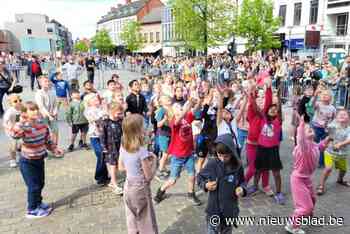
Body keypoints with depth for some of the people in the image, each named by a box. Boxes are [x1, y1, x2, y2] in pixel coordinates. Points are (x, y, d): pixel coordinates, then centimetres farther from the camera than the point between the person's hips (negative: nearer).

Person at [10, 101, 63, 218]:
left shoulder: (43, 125, -3)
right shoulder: (24, 127, -22)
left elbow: (48, 140, 9)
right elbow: (14, 134, -45)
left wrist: (54, 149, -2)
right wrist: (22, 121, -49)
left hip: (40, 159, 7)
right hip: (27, 162, -7)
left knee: (40, 184, 20)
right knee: (34, 186, 0)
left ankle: (38, 203, 43)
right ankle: (32, 210, 18)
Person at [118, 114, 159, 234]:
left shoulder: (123, 147, -5)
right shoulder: (142, 151, -26)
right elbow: (149, 176, -19)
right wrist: (153, 160, -6)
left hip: (128, 187, 7)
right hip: (140, 189, -7)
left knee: (132, 223, 23)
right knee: (147, 224, 12)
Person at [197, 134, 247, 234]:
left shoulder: (238, 166, -9)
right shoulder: (212, 164, -15)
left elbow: (242, 181, 7)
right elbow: (200, 177, -1)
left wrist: (242, 189, -13)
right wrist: (205, 185, -19)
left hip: (230, 209, 2)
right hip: (214, 209, -2)